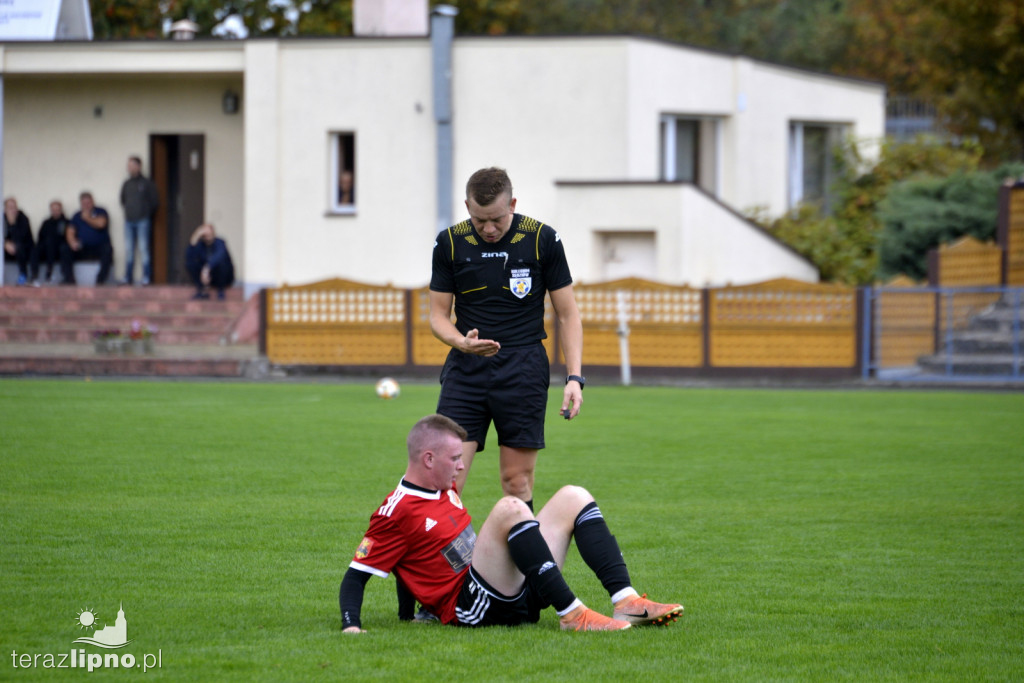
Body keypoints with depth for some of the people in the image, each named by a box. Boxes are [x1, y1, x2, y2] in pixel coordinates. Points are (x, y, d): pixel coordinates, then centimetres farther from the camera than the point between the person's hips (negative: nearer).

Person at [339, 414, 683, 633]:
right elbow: (355, 576, -10)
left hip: (512, 596, 10)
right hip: (469, 608, -10)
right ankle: (572, 615, -34)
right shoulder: (395, 513, -8)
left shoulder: (444, 491, 19)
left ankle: (626, 601, -15)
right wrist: (351, 626, -24)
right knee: (510, 508, -30)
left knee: (573, 498, 4)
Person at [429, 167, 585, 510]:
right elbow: (438, 314, 8)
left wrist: (574, 377, -6)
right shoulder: (450, 243, 1)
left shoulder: (543, 240, -2)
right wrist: (462, 342, -14)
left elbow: (567, 314, 3)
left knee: (518, 481, -3)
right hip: (466, 367, 1)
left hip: (523, 369, -1)